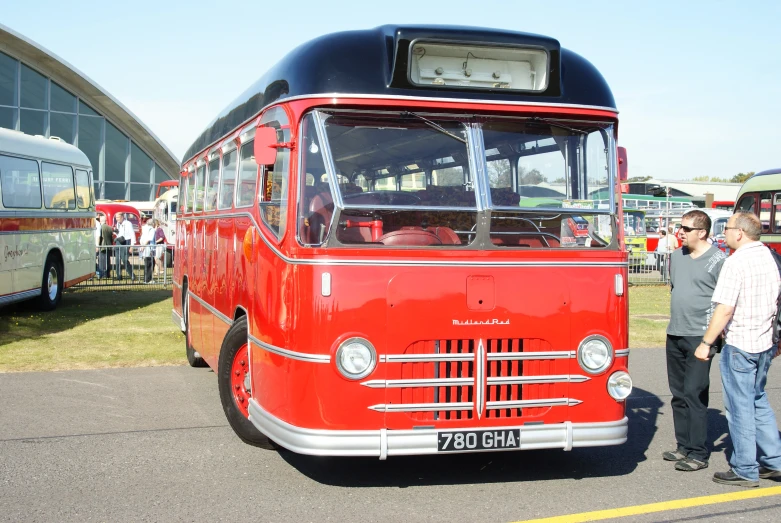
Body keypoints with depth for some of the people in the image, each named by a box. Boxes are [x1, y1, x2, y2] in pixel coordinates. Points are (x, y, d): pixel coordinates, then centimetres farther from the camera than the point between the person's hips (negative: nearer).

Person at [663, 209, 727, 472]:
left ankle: (698, 453, 0)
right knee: (679, 394, 12)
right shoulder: (676, 256, 12)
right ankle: (684, 446, 21)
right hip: (674, 334, 7)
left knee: (695, 394, -7)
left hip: (700, 336, -7)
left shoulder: (718, 260, -9)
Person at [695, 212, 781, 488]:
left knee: (740, 406, 1)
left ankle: (745, 471, 8)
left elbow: (725, 310, -21)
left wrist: (706, 343, -14)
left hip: (739, 344, -8)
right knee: (758, 402, 20)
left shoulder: (737, 262, -17)